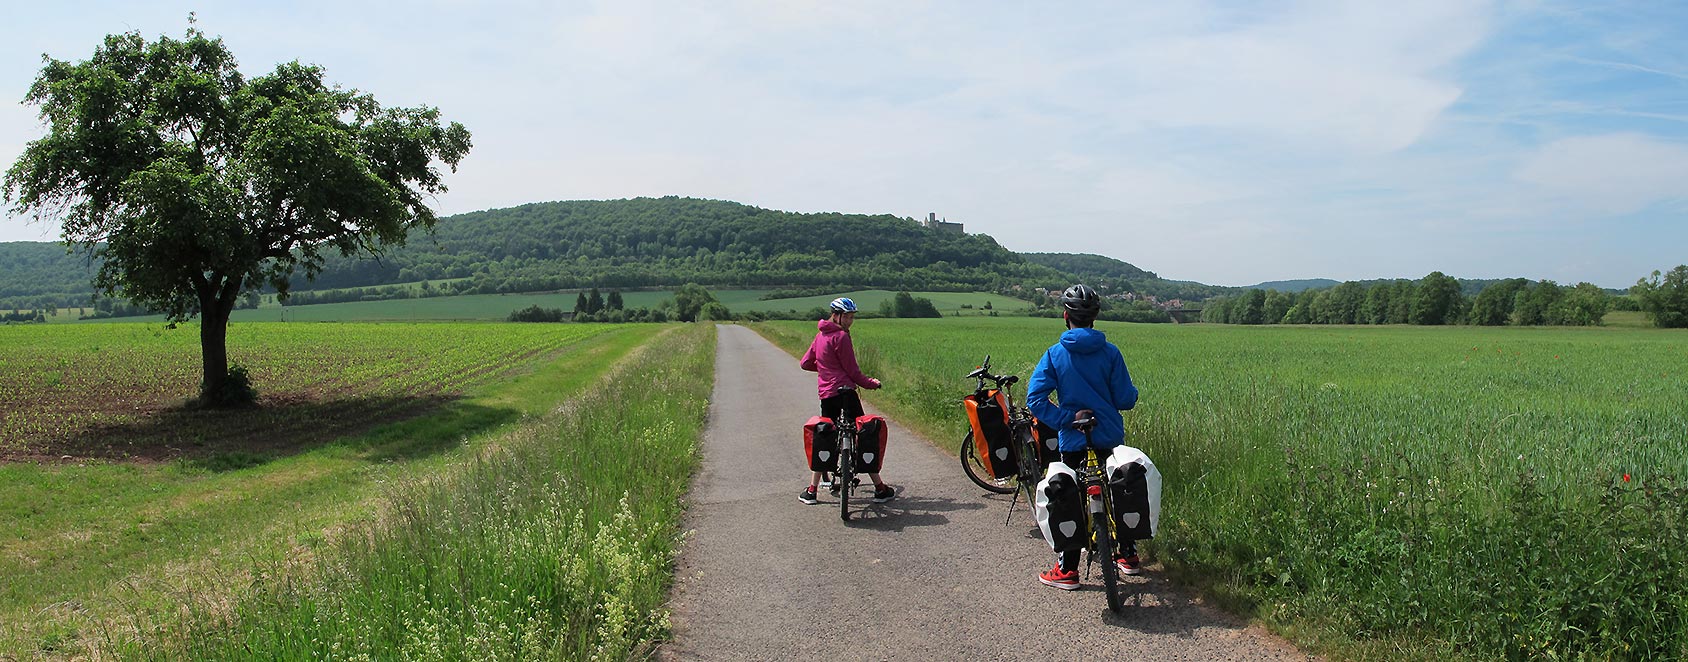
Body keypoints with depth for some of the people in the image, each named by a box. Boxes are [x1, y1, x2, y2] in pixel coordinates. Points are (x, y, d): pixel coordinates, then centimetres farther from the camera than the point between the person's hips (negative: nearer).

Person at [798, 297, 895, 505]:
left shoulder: (821, 335, 14)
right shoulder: (841, 336, -10)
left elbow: (805, 363, 20)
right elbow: (852, 371, -9)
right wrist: (872, 383, 5)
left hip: (826, 394, 8)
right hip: (844, 392, -8)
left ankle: (811, 490, 14)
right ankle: (880, 489, 1)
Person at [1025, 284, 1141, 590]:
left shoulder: (1055, 354, -9)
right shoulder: (1110, 352, -7)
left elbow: (1035, 398, -17)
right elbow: (1125, 399, -5)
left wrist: (1067, 419, -13)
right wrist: (1133, 393, 16)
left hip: (1073, 441, -1)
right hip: (1111, 438, 2)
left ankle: (1067, 570, 11)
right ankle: (1128, 555, 29)